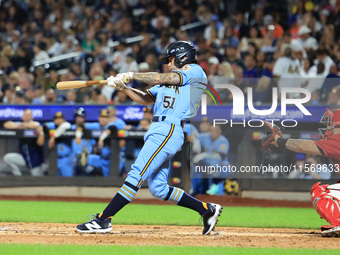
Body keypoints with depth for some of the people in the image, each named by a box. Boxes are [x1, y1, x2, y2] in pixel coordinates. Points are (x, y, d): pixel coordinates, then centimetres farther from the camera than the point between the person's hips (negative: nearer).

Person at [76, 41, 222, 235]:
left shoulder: (195, 71, 1)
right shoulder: (171, 80, 28)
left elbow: (161, 79, -10)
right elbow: (146, 99, 22)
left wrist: (131, 75, -2)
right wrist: (123, 87, 8)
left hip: (169, 130, -10)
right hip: (158, 131, 10)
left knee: (137, 174, -15)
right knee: (158, 189, 8)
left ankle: (103, 220, -21)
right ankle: (207, 209, 16)